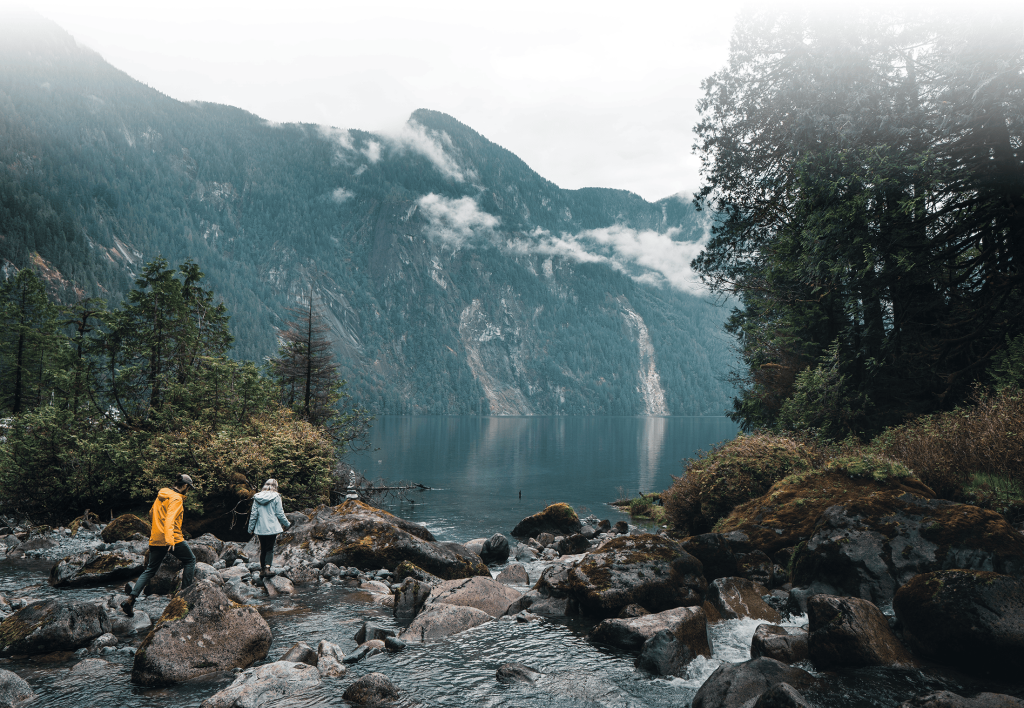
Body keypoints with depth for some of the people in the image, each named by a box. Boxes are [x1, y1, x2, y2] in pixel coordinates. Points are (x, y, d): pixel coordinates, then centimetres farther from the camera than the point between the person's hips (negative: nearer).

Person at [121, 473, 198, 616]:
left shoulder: (161, 495, 14)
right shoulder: (176, 499, -12)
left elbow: (151, 514, 28)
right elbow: (170, 519, -26)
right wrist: (170, 539, -35)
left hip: (155, 539, 8)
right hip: (173, 539, -8)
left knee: (149, 570, 12)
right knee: (190, 560, 12)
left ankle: (130, 599, 2)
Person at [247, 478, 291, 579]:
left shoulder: (257, 497, 2)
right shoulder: (276, 497, -6)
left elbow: (253, 514, 4)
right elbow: (280, 514, -4)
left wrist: (251, 527, 13)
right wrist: (287, 524, 11)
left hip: (260, 528, 3)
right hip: (272, 528, -3)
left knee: (263, 549, 15)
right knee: (270, 548, 3)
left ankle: (262, 569, 16)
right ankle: (267, 567, -17)